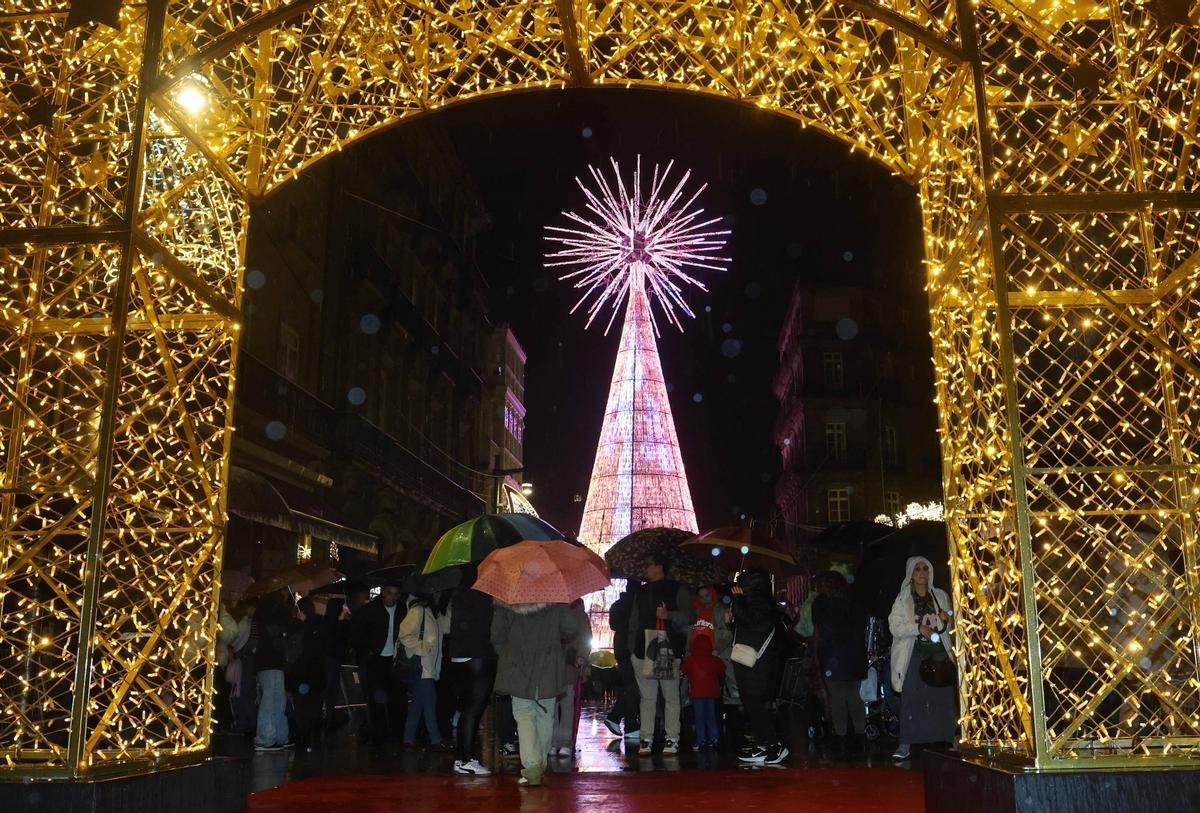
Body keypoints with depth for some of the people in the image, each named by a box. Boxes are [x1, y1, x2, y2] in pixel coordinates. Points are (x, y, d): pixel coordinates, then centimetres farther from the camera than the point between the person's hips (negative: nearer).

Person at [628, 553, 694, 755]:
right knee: (647, 697, 2)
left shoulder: (677, 590, 6)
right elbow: (634, 622, 25)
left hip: (669, 651, -4)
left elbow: (689, 615, -3)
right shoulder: (641, 592, 22)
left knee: (671, 696, -3)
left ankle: (672, 739, 1)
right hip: (643, 652, 4)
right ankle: (646, 739, 5)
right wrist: (632, 648, 18)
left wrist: (669, 615, -18)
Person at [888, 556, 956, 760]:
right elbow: (895, 627, -5)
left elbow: (951, 628, 20)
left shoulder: (941, 596, 13)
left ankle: (951, 740, 8)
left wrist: (947, 620, -2)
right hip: (914, 654, -2)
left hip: (940, 653, 2)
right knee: (911, 698, -7)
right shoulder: (902, 600, 5)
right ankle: (905, 745, -6)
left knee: (945, 697, -1)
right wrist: (918, 627, -17)